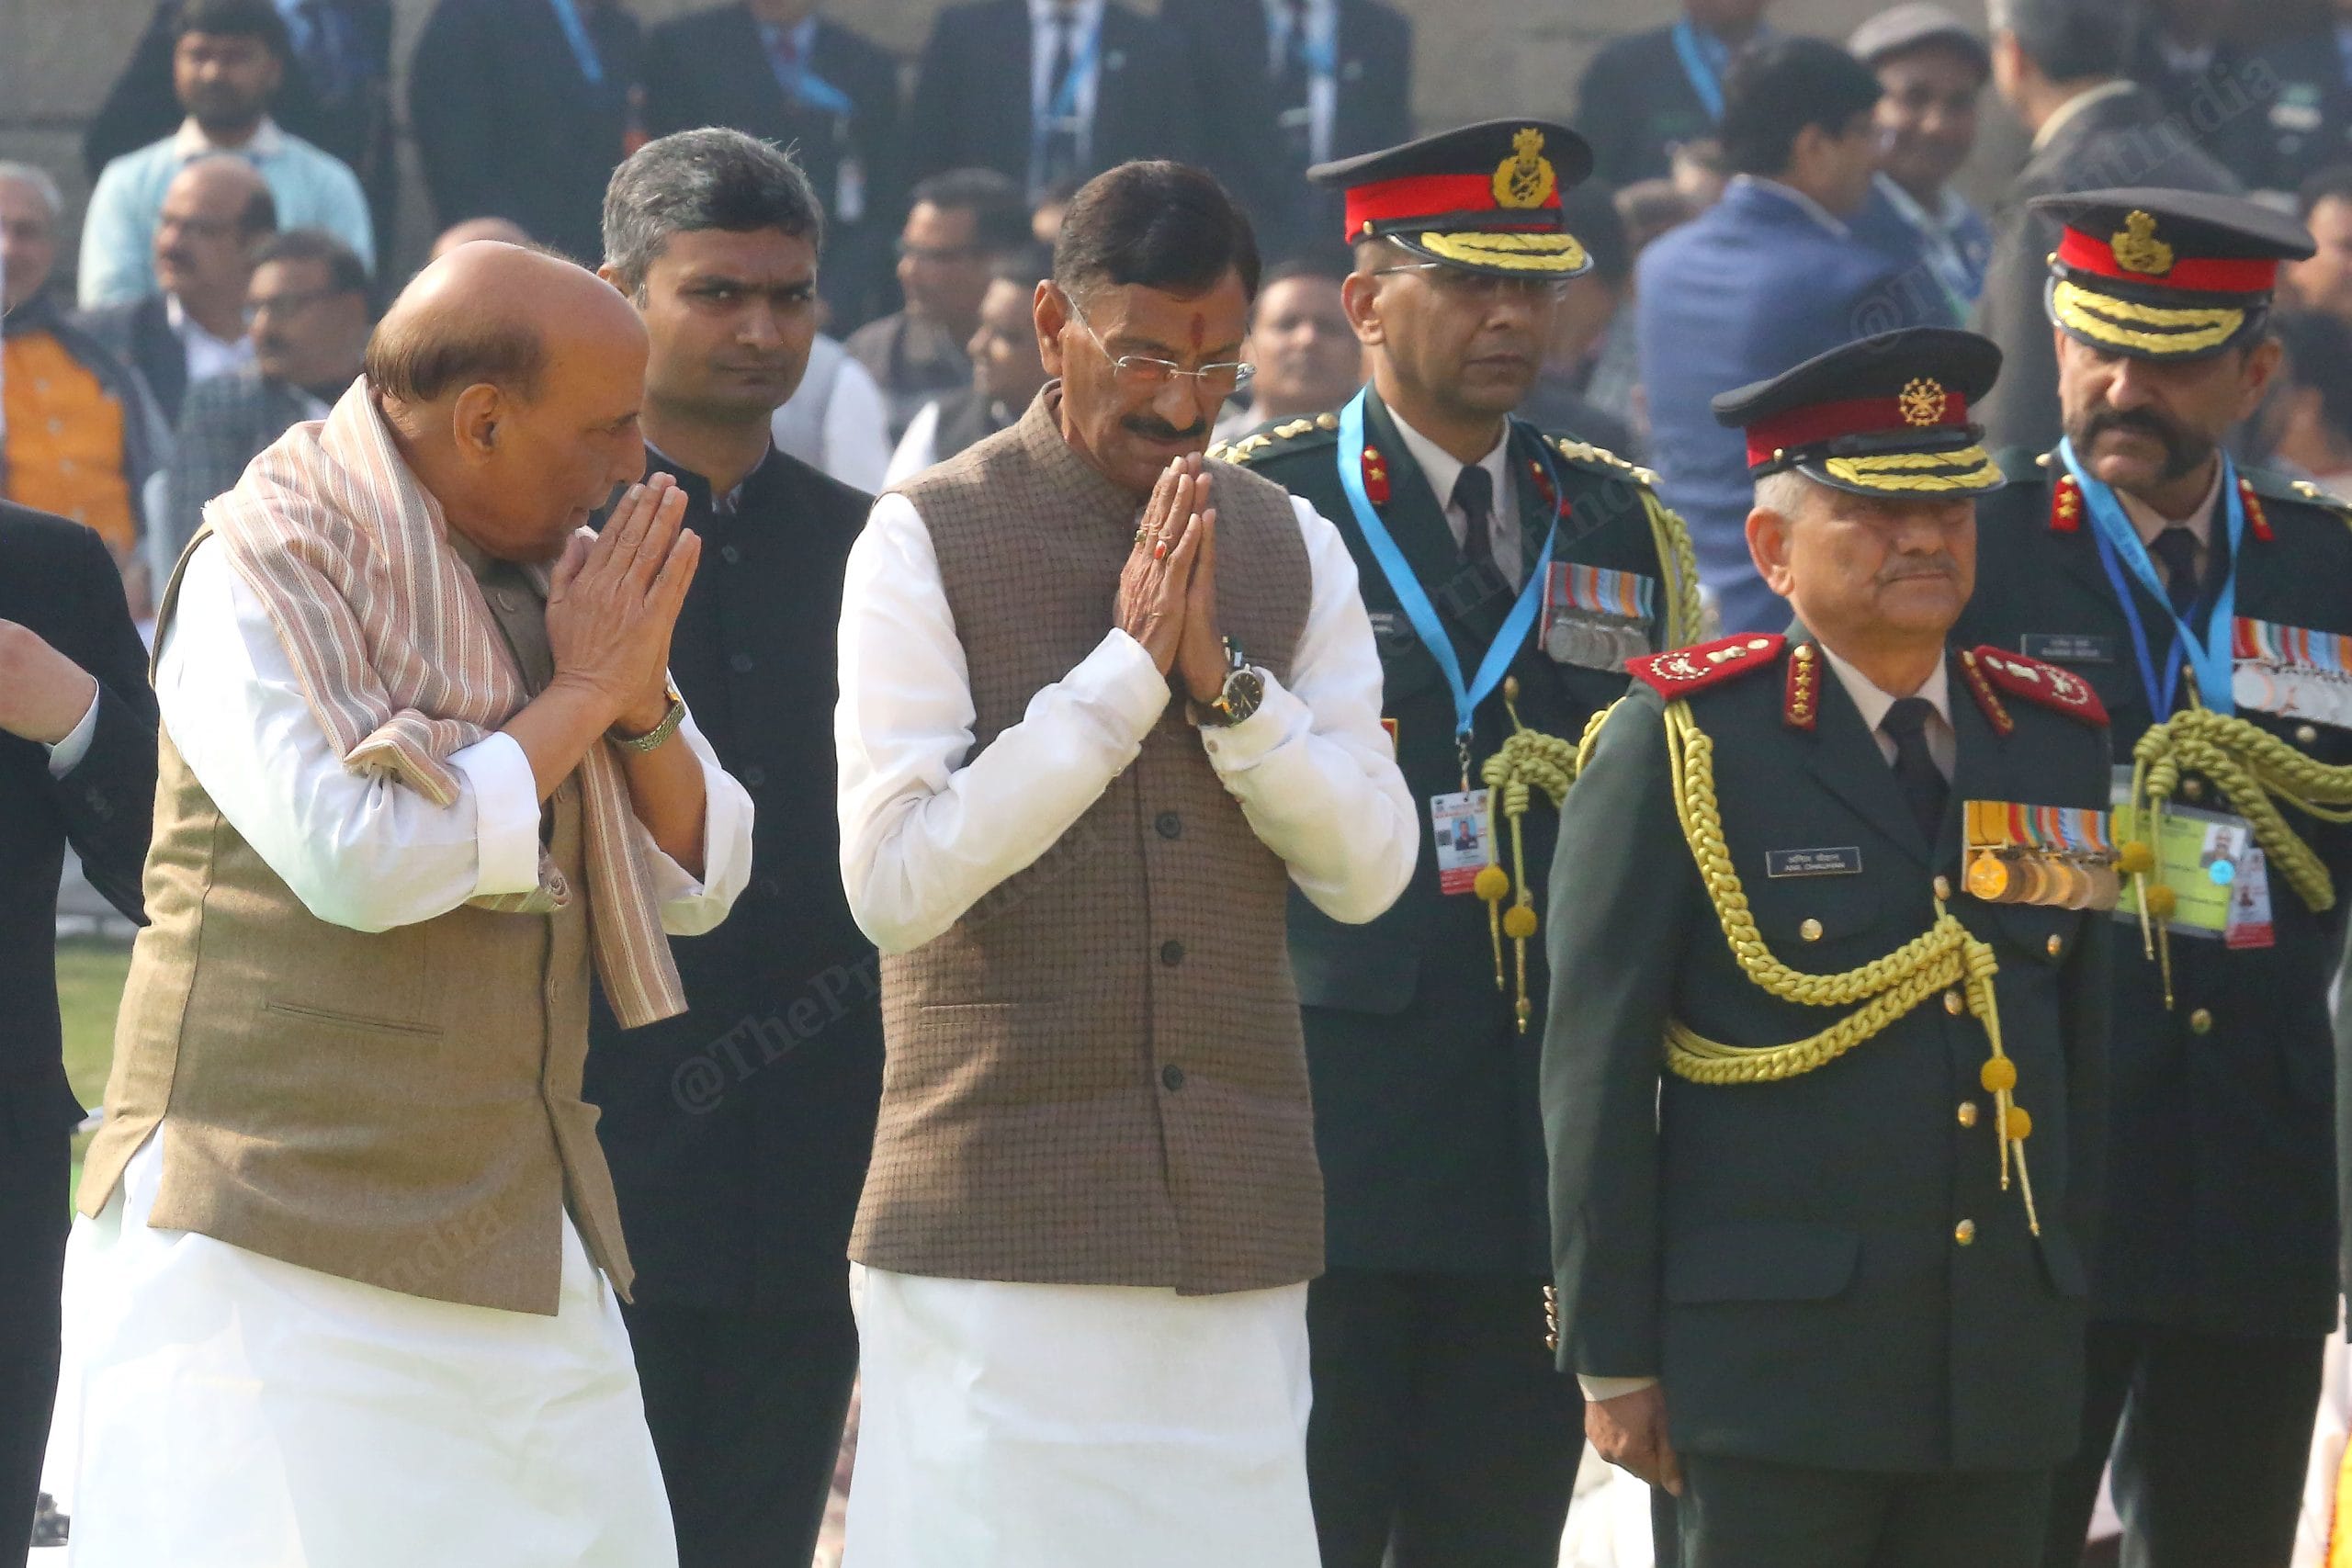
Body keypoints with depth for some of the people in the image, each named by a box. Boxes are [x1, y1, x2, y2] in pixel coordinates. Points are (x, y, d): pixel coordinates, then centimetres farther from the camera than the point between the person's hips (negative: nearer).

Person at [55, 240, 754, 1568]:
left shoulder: (550, 572, 14)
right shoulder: (263, 571, -9)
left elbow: (699, 883, 15)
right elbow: (364, 857, -23)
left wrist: (645, 704, -4)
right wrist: (581, 697, -11)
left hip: (512, 1246, 7)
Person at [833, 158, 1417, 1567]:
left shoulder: (1293, 551, 11)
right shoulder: (929, 542, -3)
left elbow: (1368, 869, 5)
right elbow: (895, 882, -12)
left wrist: (1225, 681, -9)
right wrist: (1122, 669, -14)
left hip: (1235, 1219, 4)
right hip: (1000, 1217, -4)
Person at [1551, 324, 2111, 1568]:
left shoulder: (2058, 743, 11)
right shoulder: (1680, 747, -3)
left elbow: (2086, 1049, 15)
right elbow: (1594, 1073, -4)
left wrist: (2077, 1316, 12)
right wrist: (1612, 1358, -7)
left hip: (2008, 1361, 5)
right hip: (1768, 1360, -5)